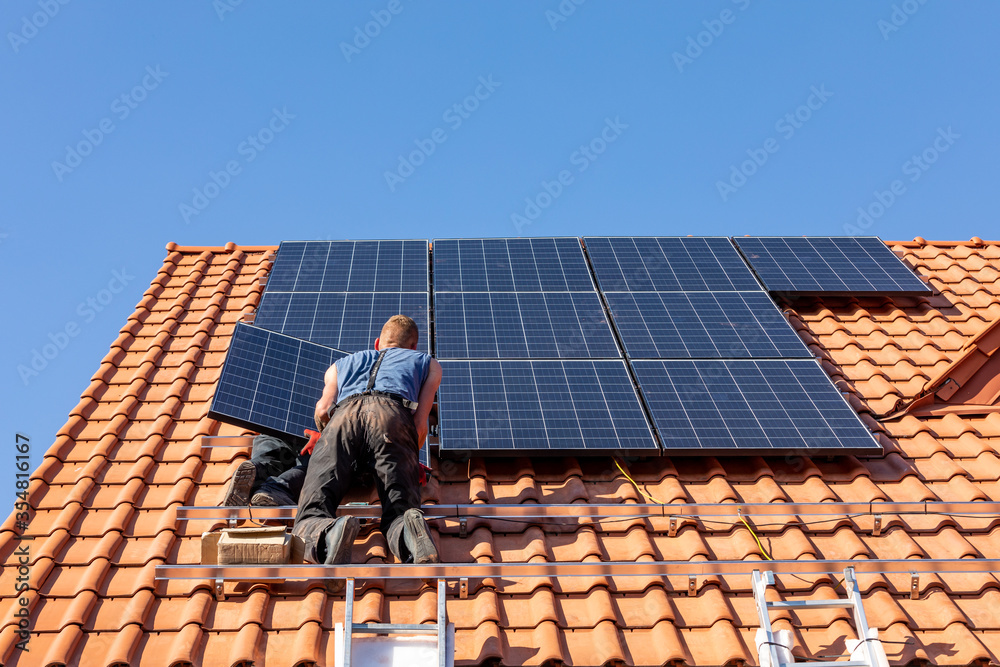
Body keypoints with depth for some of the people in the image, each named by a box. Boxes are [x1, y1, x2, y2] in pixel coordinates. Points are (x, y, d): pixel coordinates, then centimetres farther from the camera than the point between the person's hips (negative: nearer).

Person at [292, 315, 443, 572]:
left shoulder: (342, 364, 43)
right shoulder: (428, 363, 40)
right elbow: (420, 425, 23)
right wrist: (408, 461, 41)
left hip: (344, 415, 1)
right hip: (393, 414, -1)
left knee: (309, 520, -8)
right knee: (399, 515, -6)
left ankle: (331, 534, -43)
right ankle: (410, 532, -41)